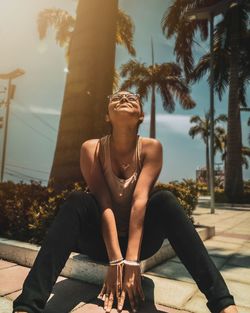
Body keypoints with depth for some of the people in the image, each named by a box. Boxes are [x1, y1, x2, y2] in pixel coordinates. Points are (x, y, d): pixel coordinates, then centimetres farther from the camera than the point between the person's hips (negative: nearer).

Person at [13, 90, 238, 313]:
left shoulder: (151, 148, -11)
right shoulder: (92, 149, -11)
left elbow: (140, 200, -22)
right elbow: (104, 205, -19)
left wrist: (132, 261, -28)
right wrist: (115, 261, -26)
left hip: (139, 239, 0)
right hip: (102, 240, 0)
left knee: (165, 199, -28)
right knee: (77, 200, -28)